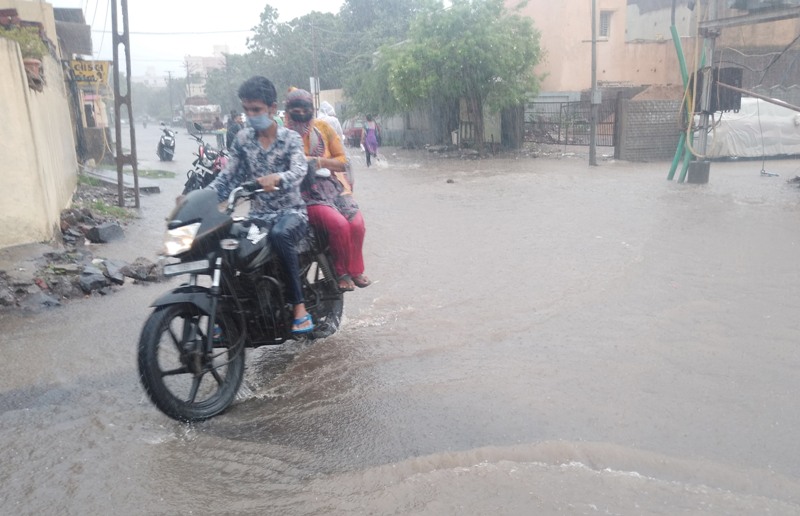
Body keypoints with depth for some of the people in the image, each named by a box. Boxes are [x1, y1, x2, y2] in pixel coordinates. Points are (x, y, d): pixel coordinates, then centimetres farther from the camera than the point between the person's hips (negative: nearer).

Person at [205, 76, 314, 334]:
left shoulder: (290, 138, -2)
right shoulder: (242, 139, 9)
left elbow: (299, 170, -21)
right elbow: (229, 177, 6)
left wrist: (276, 178, -43)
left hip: (291, 211, -4)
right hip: (258, 215, 4)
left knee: (280, 234, -38)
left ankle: (299, 306, -29)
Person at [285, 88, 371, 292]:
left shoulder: (323, 127, 9)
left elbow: (342, 161, 6)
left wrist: (319, 162, -11)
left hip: (334, 187, 4)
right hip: (309, 196, -4)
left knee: (356, 223, -20)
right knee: (339, 224, -28)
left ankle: (355, 269, 2)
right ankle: (342, 272, -6)